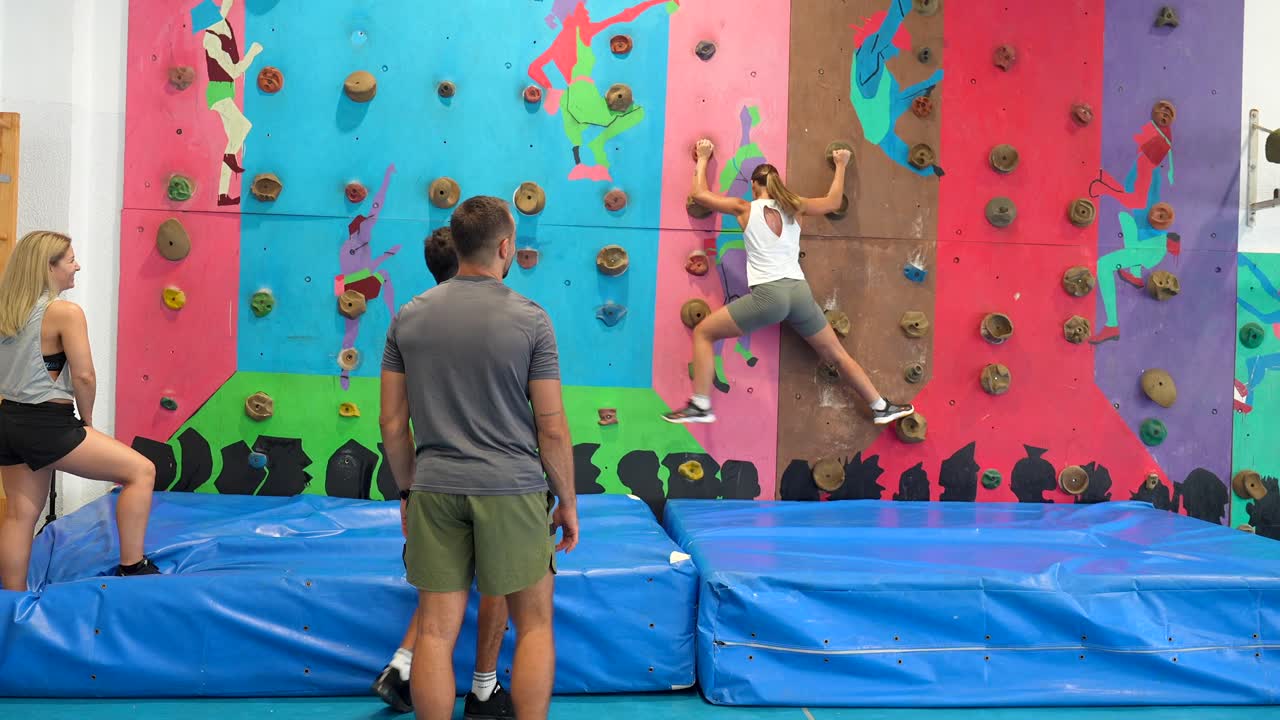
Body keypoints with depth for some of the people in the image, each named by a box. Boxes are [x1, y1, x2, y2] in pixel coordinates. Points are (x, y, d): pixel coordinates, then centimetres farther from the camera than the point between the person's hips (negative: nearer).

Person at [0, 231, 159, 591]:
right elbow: (83, 376, -16)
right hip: (47, 425, -9)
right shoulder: (65, 312, -14)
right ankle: (131, 568, -2)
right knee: (141, 471, -2)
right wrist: (87, 420, 0)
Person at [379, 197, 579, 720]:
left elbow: (392, 423, 6)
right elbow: (552, 428, -6)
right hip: (512, 490, -3)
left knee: (437, 632, 9)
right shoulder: (530, 318, -7)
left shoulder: (409, 317, 3)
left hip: (435, 490, 3)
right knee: (534, 625, 12)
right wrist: (567, 501, 5)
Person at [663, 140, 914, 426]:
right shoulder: (794, 206, 16)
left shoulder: (745, 208, 7)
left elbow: (700, 194, 15)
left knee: (702, 333, 9)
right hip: (800, 293, 4)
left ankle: (700, 406, 0)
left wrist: (703, 159, 30)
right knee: (837, 354, 21)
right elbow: (834, 202, 32)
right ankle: (882, 408, 26)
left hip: (767, 295, -4)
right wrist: (841, 166, 46)